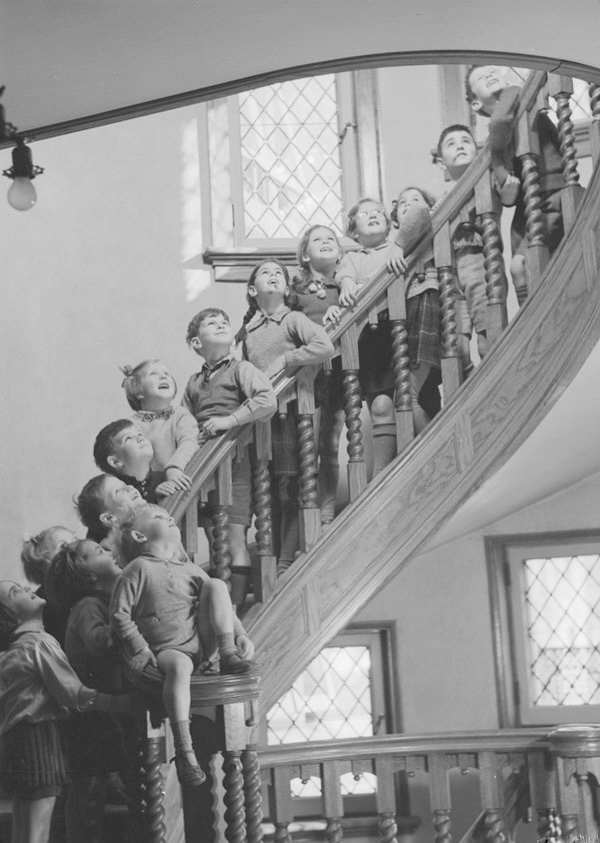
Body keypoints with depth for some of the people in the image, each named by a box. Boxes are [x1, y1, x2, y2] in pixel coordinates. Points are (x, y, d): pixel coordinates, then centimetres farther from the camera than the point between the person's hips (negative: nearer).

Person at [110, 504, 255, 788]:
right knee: (179, 666, -40)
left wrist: (241, 634, 5)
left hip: (202, 644, 6)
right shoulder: (138, 568, 2)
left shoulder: (189, 569, 20)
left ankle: (228, 656, -13)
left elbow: (220, 605, 21)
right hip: (167, 650, -5)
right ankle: (184, 751, -41)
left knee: (216, 584, -4)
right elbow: (119, 615, -3)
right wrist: (140, 651, -13)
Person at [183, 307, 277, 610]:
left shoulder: (241, 369, 2)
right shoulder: (193, 383, 18)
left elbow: (268, 401, -15)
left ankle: (234, 608, -6)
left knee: (234, 539, -9)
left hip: (233, 463, -5)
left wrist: (230, 419, -17)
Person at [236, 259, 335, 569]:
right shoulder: (247, 331, 13)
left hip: (289, 411, -4)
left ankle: (287, 562, 1)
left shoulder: (293, 320, -1)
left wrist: (284, 360, -12)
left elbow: (325, 347, -17)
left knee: (289, 489, -4)